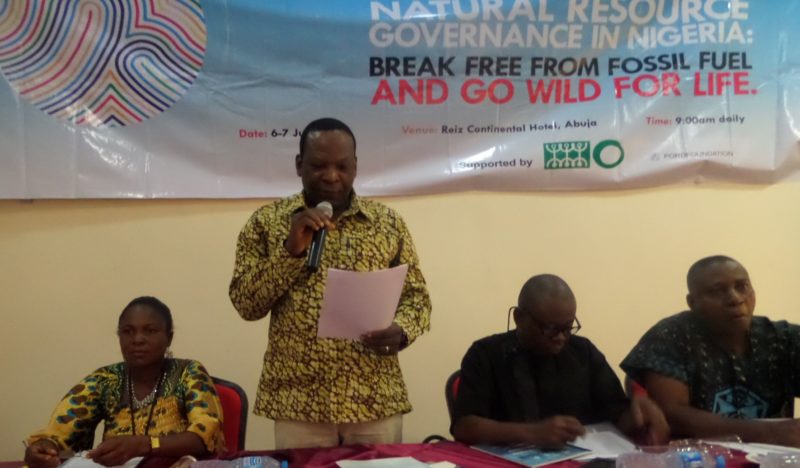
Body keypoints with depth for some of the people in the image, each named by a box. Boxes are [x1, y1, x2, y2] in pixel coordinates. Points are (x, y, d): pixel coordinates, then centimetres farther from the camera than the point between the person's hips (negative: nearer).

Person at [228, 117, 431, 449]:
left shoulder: (388, 222, 4)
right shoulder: (266, 221, 3)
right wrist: (291, 250, -15)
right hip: (297, 403, -1)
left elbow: (416, 297, 7)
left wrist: (401, 331, -14)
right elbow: (246, 304, -3)